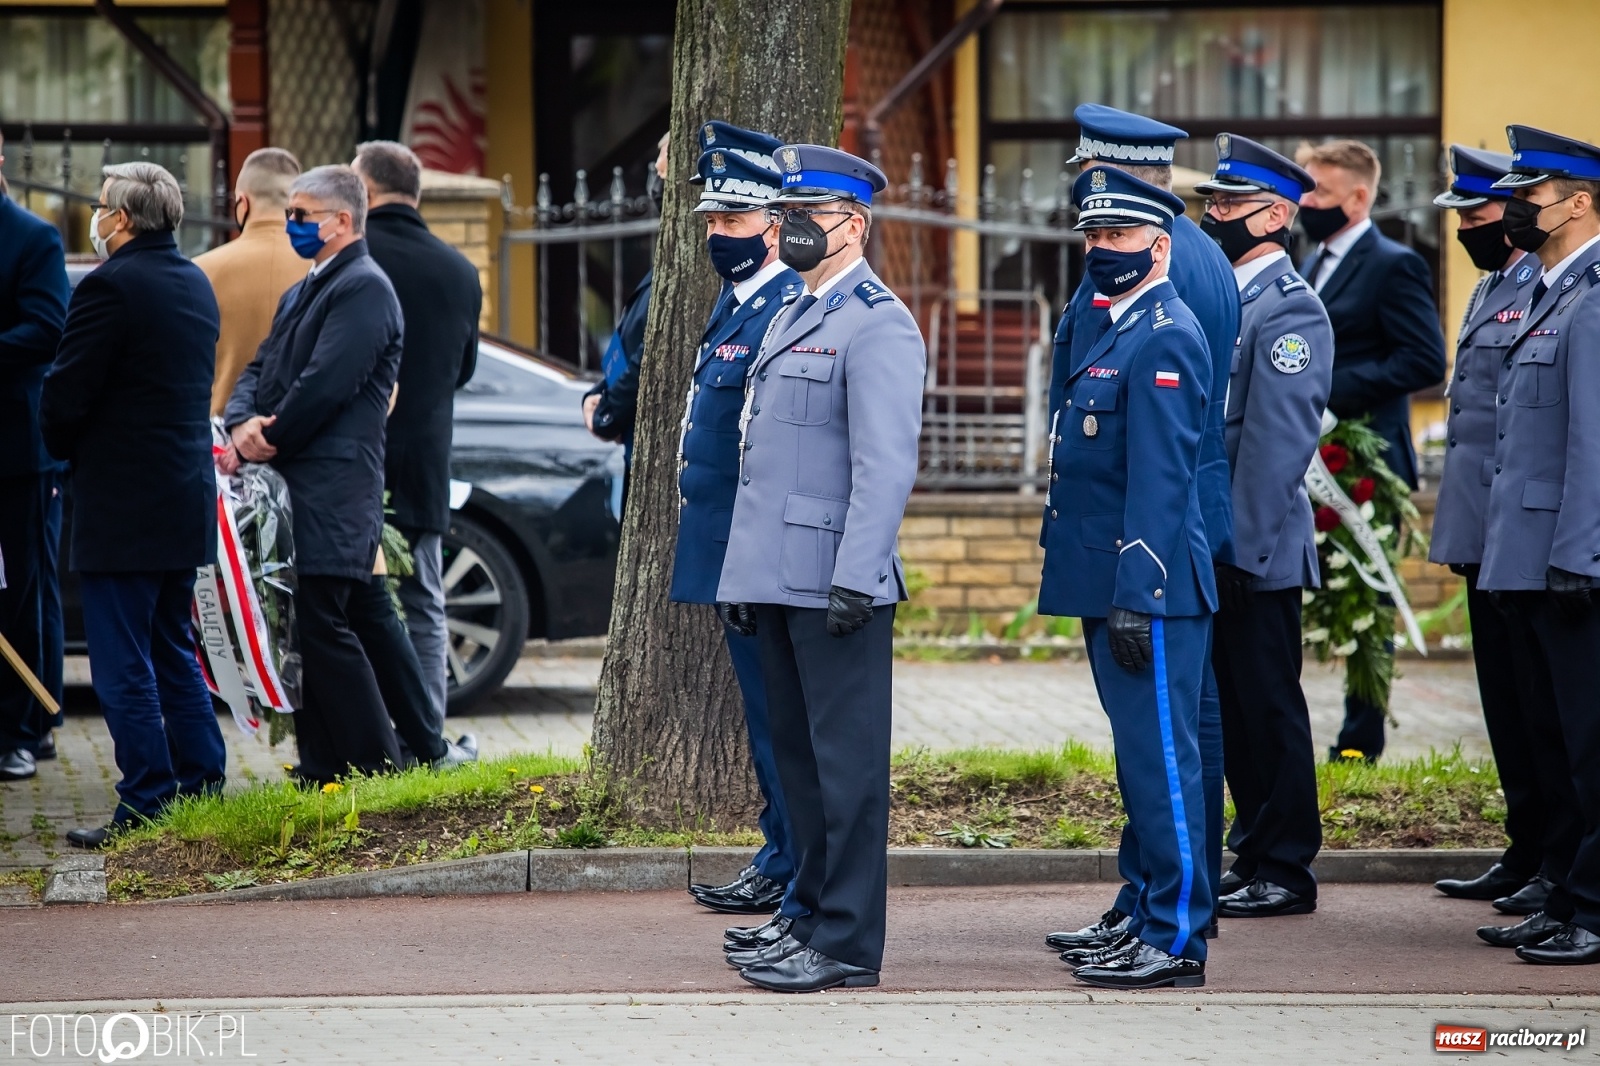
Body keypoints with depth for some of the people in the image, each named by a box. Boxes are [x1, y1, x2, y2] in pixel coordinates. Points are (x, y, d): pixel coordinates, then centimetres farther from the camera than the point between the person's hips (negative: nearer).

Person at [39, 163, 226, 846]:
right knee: (174, 656, 18)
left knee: (123, 668, -4)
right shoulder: (195, 285, 12)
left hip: (122, 507, -9)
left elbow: (65, 396, -16)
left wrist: (65, 453, 6)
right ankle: (203, 790, 19)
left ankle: (147, 809, -4)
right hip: (187, 500, 9)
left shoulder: (110, 286, -16)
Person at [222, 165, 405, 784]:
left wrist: (264, 443, -8)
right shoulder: (301, 294, 23)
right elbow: (260, 372, 17)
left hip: (332, 493, -10)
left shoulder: (364, 289, -10)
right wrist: (242, 424, -4)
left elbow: (323, 386, -18)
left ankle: (377, 770, -7)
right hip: (294, 493, 10)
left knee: (323, 628, -12)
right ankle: (320, 770, 14)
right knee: (302, 631, 10)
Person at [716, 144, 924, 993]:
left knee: (846, 763, -4)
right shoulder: (793, 317, 19)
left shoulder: (877, 326, -10)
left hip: (834, 587, -9)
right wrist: (741, 574, 20)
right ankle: (811, 917, 22)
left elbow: (886, 467, -17)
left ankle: (849, 945, -1)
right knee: (798, 755, 14)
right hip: (777, 583, 9)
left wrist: (854, 581, -22)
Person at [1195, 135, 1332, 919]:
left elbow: (1280, 441, -18)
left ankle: (1285, 873, 4)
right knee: (1233, 706, 13)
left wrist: (1243, 546, -20)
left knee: (1268, 706, -2)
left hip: (1254, 551, -9)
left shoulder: (1289, 310, -13)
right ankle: (1253, 858, 20)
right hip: (1211, 547, 9)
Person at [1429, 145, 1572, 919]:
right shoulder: (1490, 290, 17)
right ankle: (1527, 854, 19)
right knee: (1506, 702, 13)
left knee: (1543, 703, -5)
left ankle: (1568, 863, 0)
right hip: (1485, 533, 10)